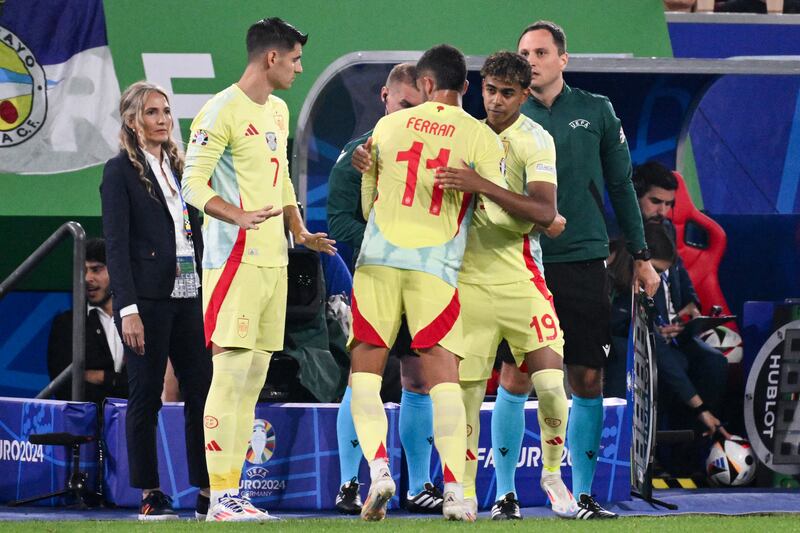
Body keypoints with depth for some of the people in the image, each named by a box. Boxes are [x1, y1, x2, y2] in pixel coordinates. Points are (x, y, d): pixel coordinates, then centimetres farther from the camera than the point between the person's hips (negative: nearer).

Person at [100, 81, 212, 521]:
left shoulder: (179, 168, 16)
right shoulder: (121, 171, -3)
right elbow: (116, 245, -8)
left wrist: (209, 293, 11)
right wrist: (128, 309, -16)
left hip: (188, 295, 6)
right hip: (147, 298, -6)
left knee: (201, 390, 0)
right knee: (146, 396, -1)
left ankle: (207, 491, 2)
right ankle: (149, 495, 4)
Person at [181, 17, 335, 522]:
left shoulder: (278, 111, 17)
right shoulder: (222, 111, -10)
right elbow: (194, 183, -14)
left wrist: (299, 230, 14)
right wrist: (237, 216, -28)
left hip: (274, 260, 9)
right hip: (236, 259, -9)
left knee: (254, 378, 8)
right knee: (231, 373, -10)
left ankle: (234, 491, 11)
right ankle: (220, 498, -10)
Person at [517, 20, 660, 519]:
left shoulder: (596, 111, 7)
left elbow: (621, 185, 11)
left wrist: (641, 256, 9)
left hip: (583, 260, 1)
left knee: (588, 380, 0)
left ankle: (582, 495, 6)